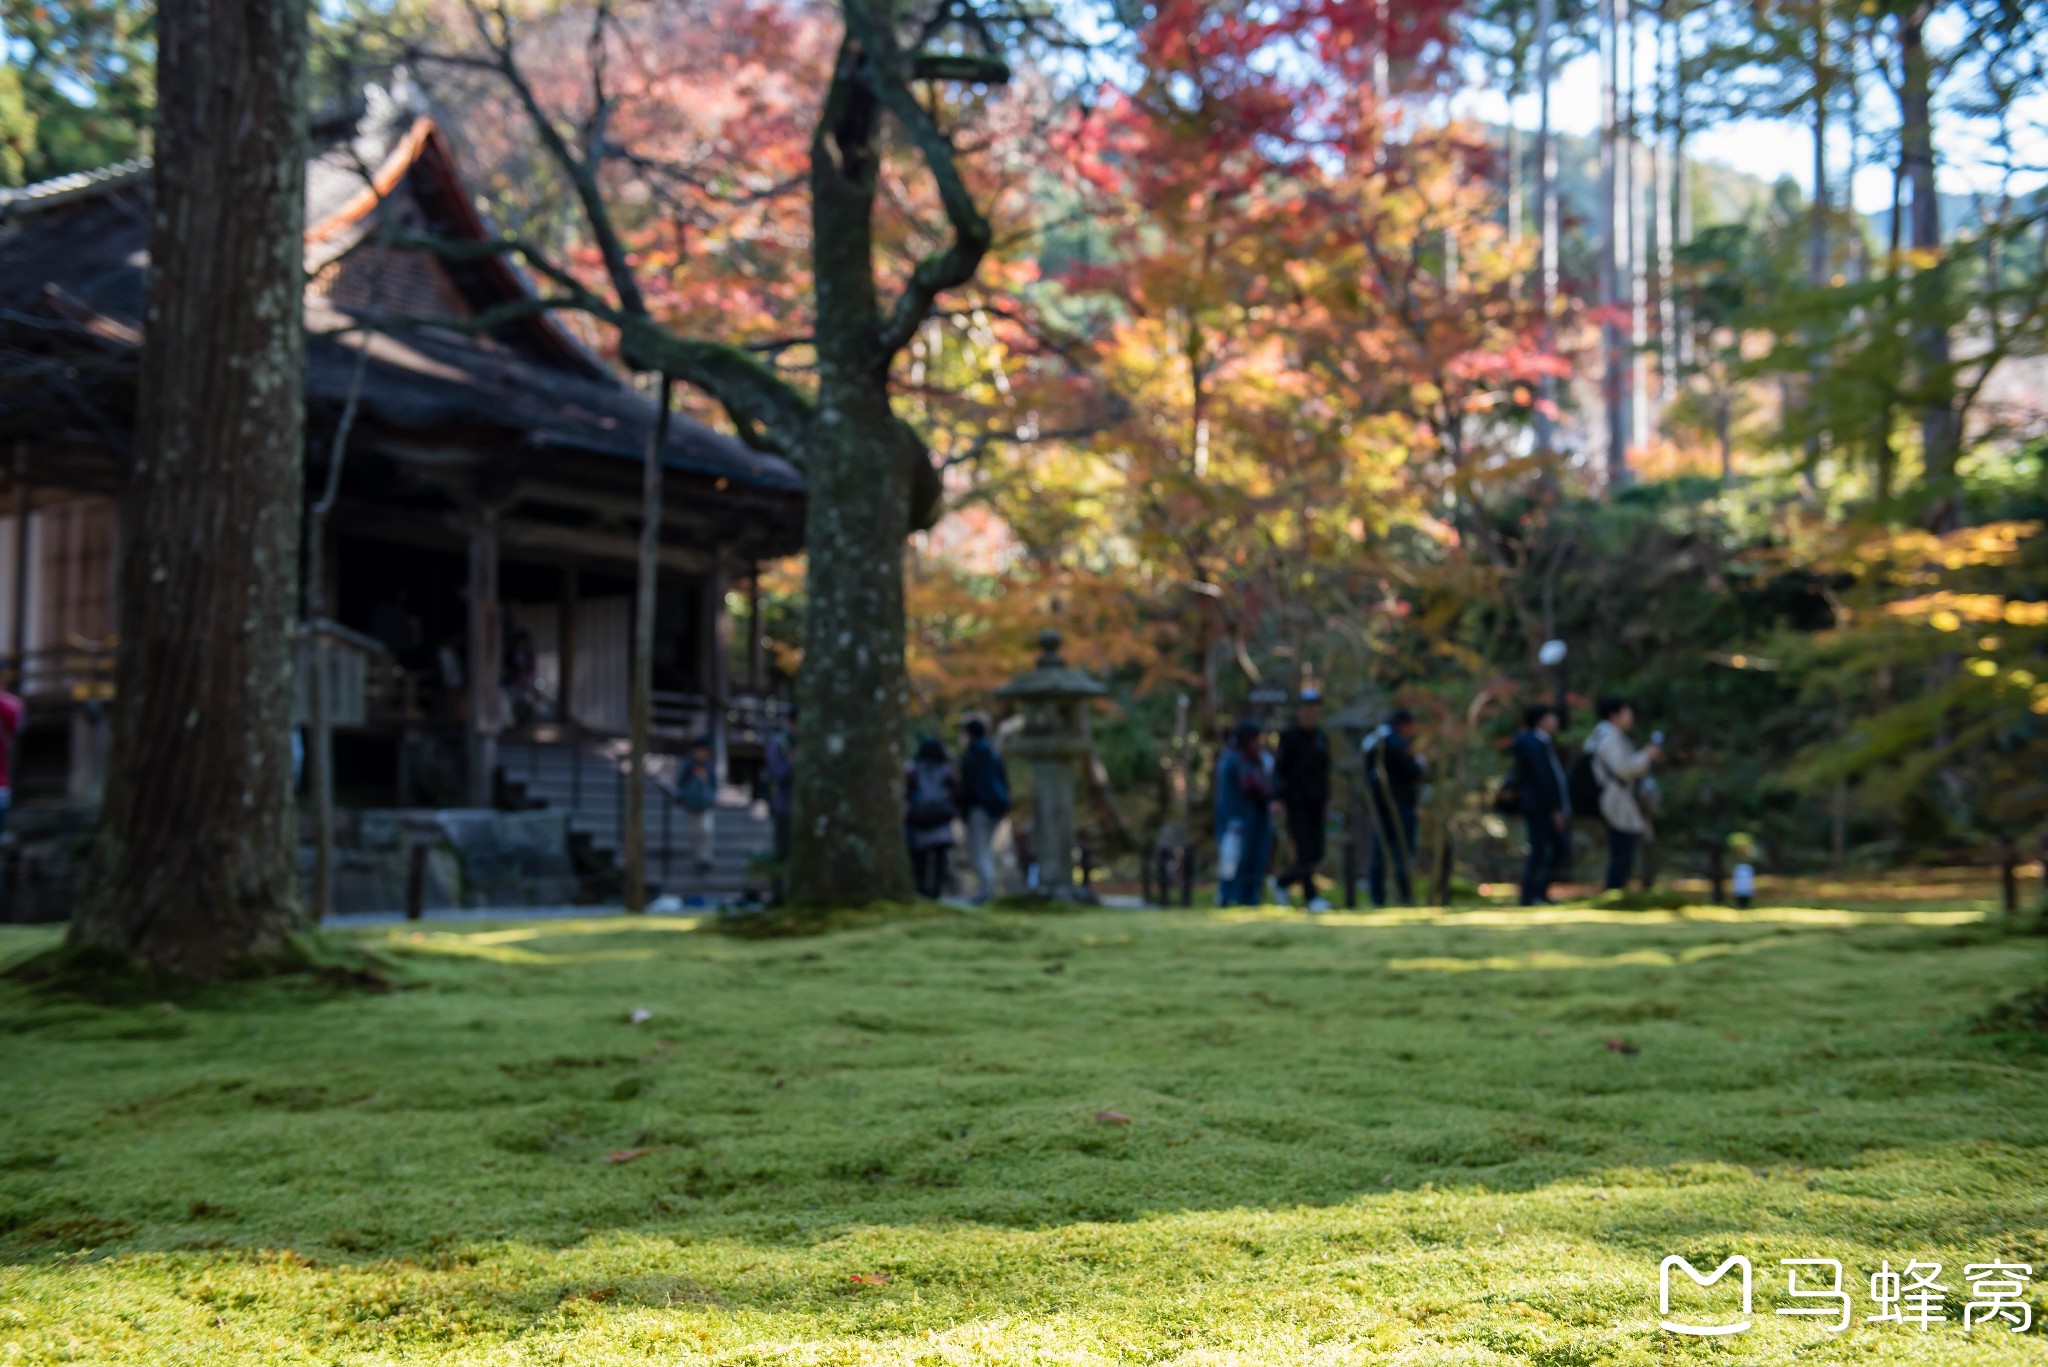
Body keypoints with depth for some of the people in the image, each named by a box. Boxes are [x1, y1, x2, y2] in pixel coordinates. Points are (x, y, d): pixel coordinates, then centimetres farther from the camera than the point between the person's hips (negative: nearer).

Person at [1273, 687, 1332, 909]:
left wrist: (1326, 801, 15)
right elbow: (1279, 770, -6)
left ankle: (1282, 882, 25)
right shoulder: (1288, 737, -4)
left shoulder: (1322, 739, 14)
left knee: (1316, 855, 5)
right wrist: (1278, 799, -15)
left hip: (1316, 803, 6)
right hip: (1296, 803, -6)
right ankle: (1310, 898, -6)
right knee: (1305, 853, -11)